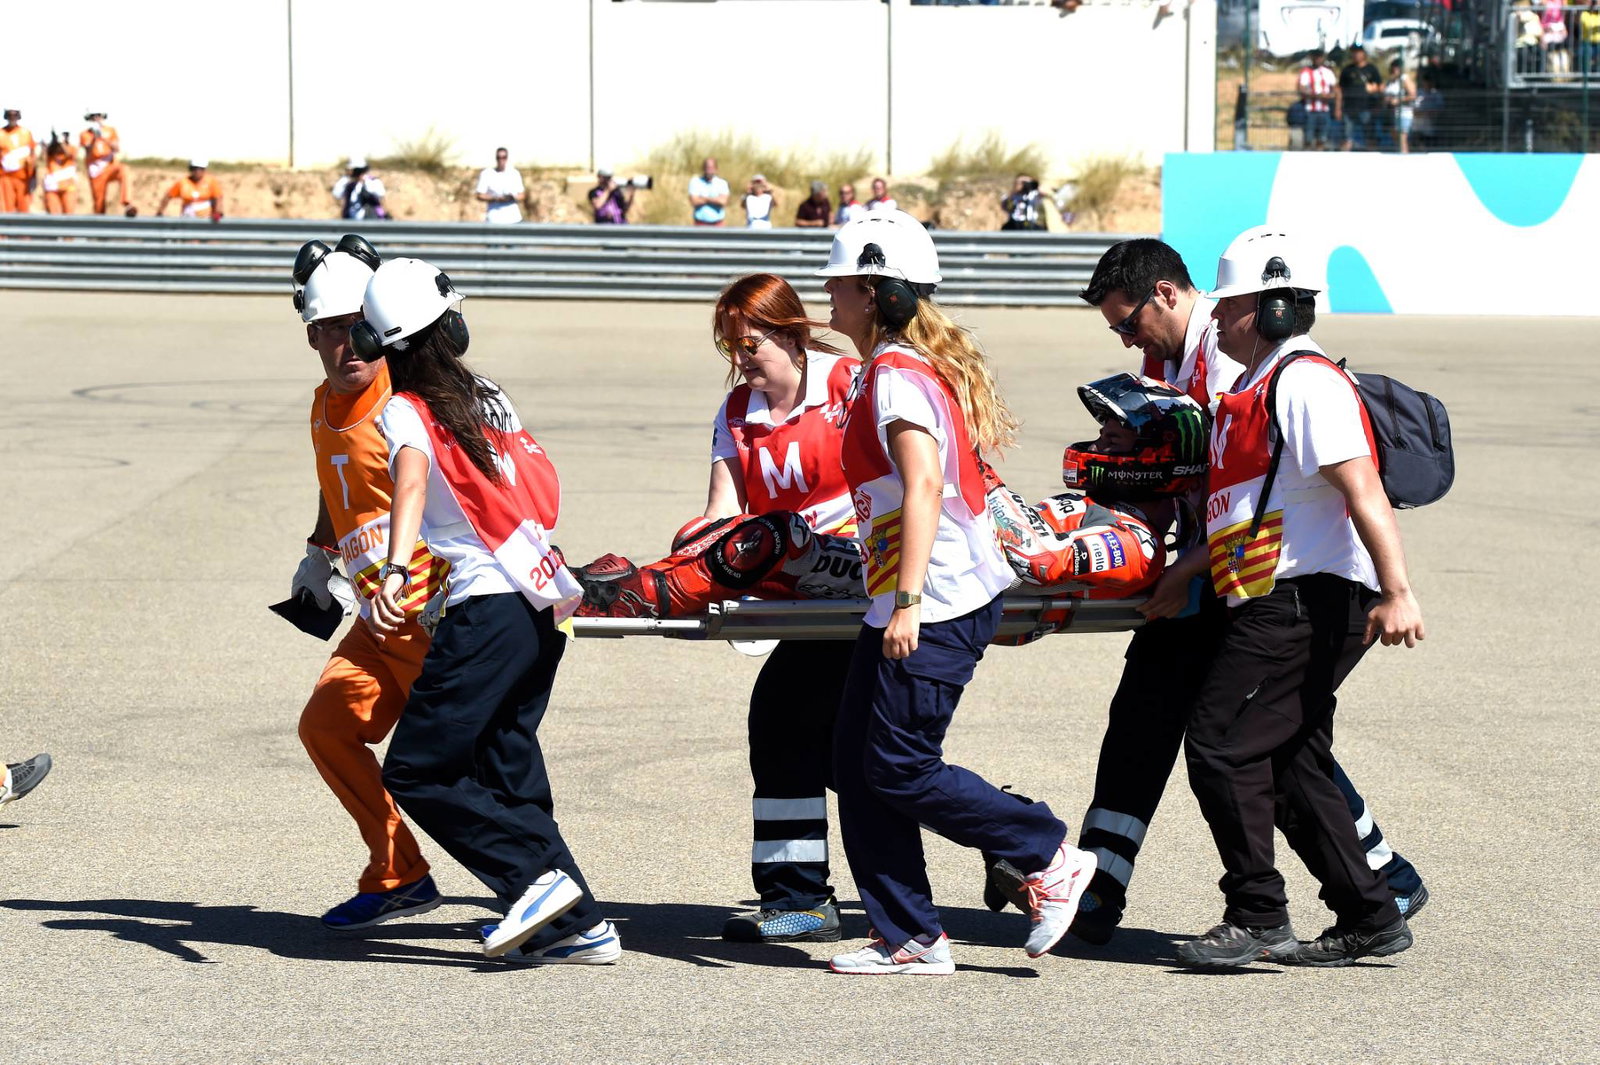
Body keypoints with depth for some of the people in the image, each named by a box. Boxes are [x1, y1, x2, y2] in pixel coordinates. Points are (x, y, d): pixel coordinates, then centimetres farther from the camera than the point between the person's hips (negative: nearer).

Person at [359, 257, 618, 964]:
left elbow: (412, 480, -26)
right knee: (506, 771, 13)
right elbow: (545, 486, 28)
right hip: (544, 602, 7)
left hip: (486, 611, -7)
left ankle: (539, 876, -12)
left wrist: (394, 571, -40)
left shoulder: (404, 412, -5)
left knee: (415, 772, -2)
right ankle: (582, 925, 7)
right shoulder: (491, 399, 15)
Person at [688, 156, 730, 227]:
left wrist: (704, 198, -11)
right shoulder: (695, 181, -1)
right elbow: (694, 201, -12)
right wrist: (715, 199, -6)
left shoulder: (722, 183, 2)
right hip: (701, 223, -1)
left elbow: (723, 201, -13)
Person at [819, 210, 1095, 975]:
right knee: (856, 764, 7)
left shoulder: (897, 376, -14)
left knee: (899, 768, -8)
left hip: (937, 604, -10)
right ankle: (905, 935, 10)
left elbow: (924, 487, -25)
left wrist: (908, 600, -31)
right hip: (902, 603, 10)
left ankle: (1051, 859, 4)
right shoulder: (917, 367, 16)